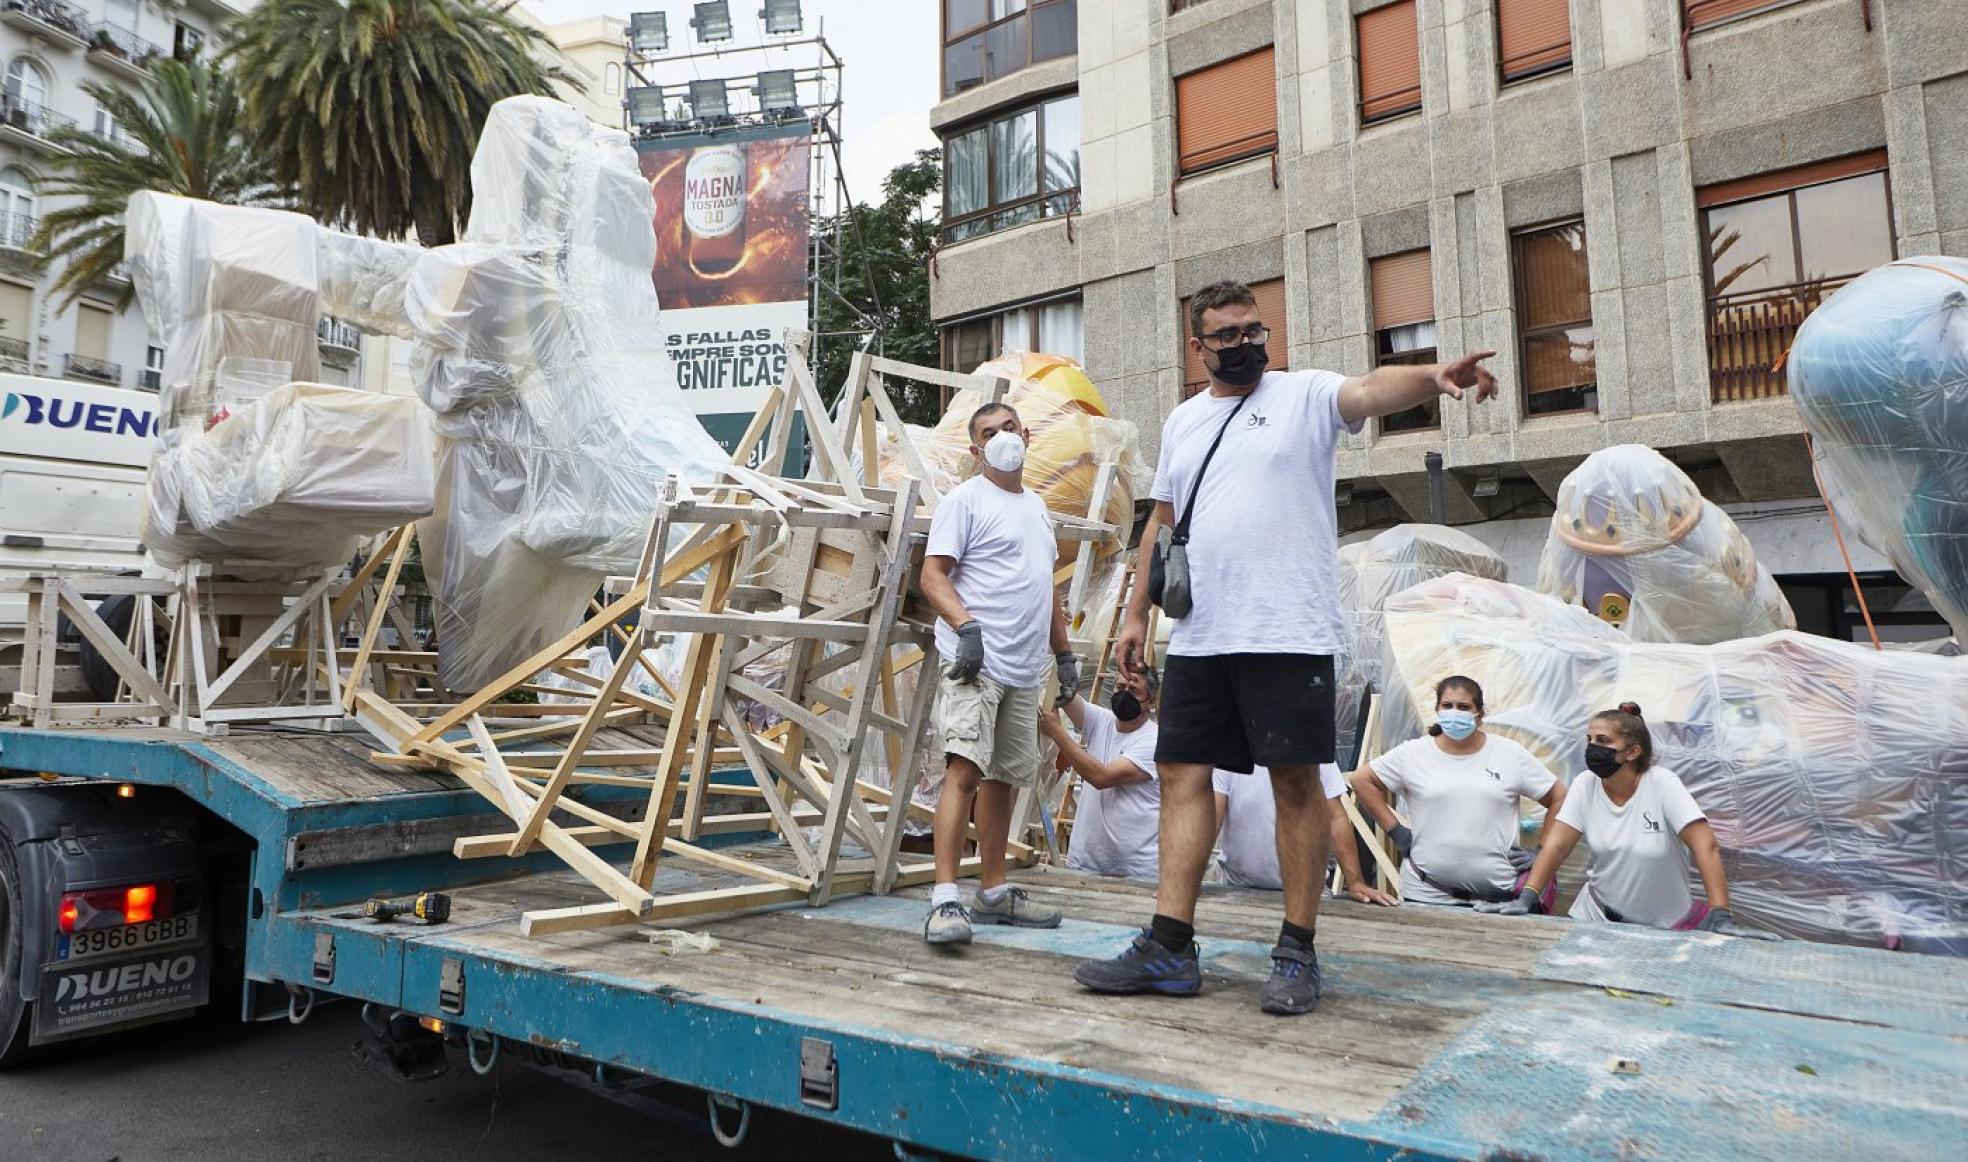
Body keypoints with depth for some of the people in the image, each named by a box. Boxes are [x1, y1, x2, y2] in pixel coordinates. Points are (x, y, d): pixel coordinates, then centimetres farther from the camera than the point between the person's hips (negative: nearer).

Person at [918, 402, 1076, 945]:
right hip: (975, 662, -7)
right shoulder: (965, 500, -1)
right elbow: (933, 576, -10)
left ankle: (994, 892, 21)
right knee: (964, 769, -18)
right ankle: (944, 900, -19)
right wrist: (966, 626, -25)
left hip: (1025, 671, 8)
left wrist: (1064, 652, 23)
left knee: (1002, 777, 12)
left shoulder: (1036, 506, 22)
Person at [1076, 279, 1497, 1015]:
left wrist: (1434, 376, -40)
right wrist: (1137, 614, 15)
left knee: (1296, 782, 0)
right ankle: (1169, 947, 11)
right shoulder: (1181, 421, 17)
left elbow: (1372, 389, -19)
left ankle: (1297, 953, 11)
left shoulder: (1305, 394, 2)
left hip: (1289, 632, -5)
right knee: (1182, 775, 5)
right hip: (1199, 636, 6)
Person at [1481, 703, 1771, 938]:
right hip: (1597, 918, 2)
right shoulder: (1585, 784, -6)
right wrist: (1526, 899, -22)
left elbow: (1706, 847, -20)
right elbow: (1556, 846, -10)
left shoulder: (1663, 784, -15)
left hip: (1668, 926, -2)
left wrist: (1721, 918, -29)